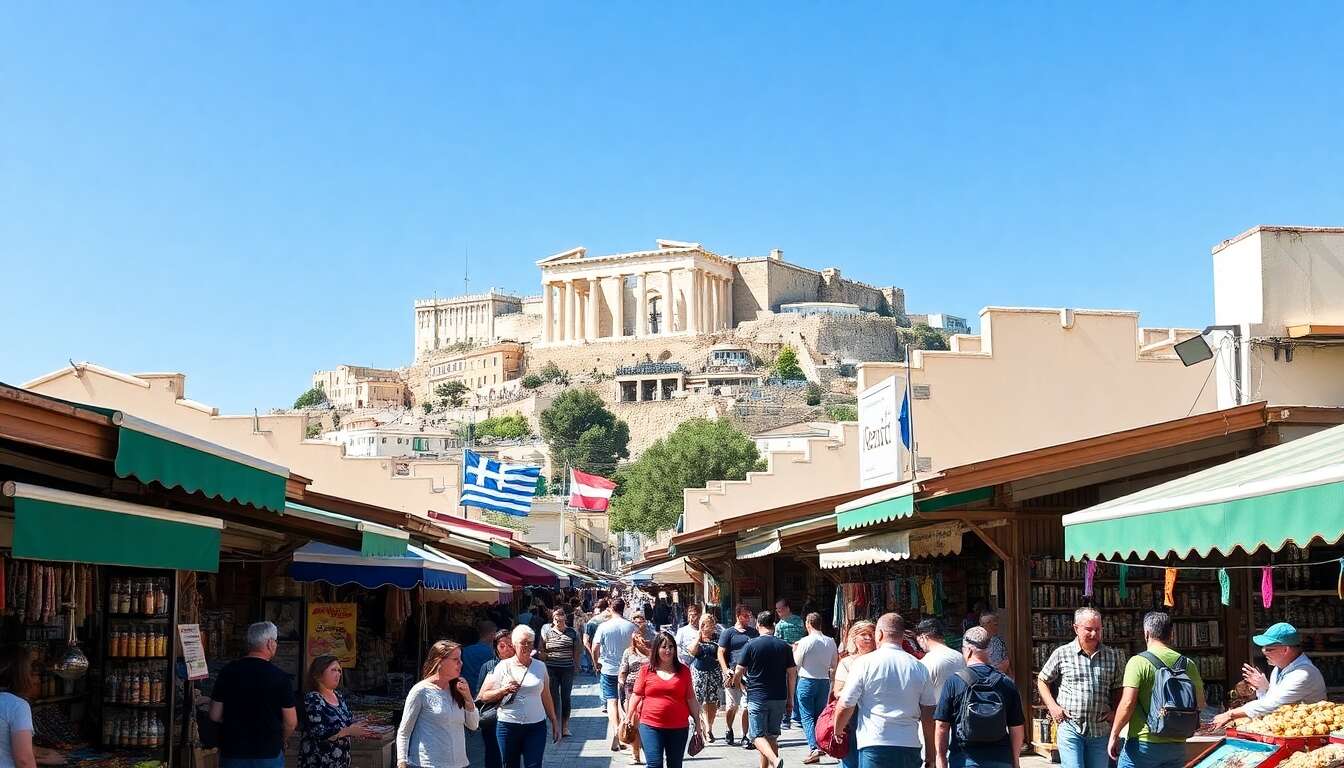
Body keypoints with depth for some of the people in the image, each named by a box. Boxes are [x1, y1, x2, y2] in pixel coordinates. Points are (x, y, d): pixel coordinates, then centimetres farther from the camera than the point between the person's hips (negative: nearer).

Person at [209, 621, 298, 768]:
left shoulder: (228, 671, -2)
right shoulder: (280, 678, -11)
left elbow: (215, 715, 2)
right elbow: (291, 723, -7)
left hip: (231, 752, 3)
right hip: (268, 754, -3)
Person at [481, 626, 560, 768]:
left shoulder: (540, 666, 8)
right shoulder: (504, 666, 1)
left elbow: (546, 697, 14)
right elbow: (485, 696, 3)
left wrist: (554, 722, 14)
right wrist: (504, 690, -13)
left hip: (536, 726, 1)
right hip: (508, 725, -1)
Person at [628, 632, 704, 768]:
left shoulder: (683, 670, 7)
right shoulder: (647, 671, 3)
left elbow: (690, 699, 9)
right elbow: (636, 696, 6)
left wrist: (697, 723, 8)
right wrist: (628, 719, 1)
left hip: (678, 727, 2)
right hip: (651, 726, -2)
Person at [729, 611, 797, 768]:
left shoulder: (751, 645, -7)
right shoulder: (784, 646, 3)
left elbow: (739, 672, -2)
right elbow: (792, 673, 5)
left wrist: (735, 682, 20)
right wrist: (790, 698, 14)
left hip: (757, 697, -4)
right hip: (779, 697, 4)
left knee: (757, 735, -2)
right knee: (772, 736, 14)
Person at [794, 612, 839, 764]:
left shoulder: (805, 641, -13)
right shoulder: (831, 642, 1)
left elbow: (796, 663, -4)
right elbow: (834, 665, 8)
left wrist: (795, 649, 11)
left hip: (807, 681, -4)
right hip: (824, 682, 5)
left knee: (807, 716, -1)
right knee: (820, 715, 15)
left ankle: (814, 747, -13)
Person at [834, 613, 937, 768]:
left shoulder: (864, 663, -4)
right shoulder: (919, 667, 6)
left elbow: (845, 706, -4)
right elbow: (929, 713, 7)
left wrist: (837, 732, 15)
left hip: (874, 745, -4)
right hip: (910, 746, 4)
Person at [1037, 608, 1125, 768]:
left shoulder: (1113, 656, 6)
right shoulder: (1062, 653, -1)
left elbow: (1118, 688, 17)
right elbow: (1042, 681, 10)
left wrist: (1114, 710, 1)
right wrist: (1052, 706, -2)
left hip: (1101, 730, 3)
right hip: (1070, 728, -3)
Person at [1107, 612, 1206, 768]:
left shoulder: (1138, 662, -10)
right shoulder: (1188, 664, 5)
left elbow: (1127, 704, -16)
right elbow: (1200, 704, 12)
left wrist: (1114, 736, -7)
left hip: (1144, 743, -5)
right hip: (1177, 745, 5)